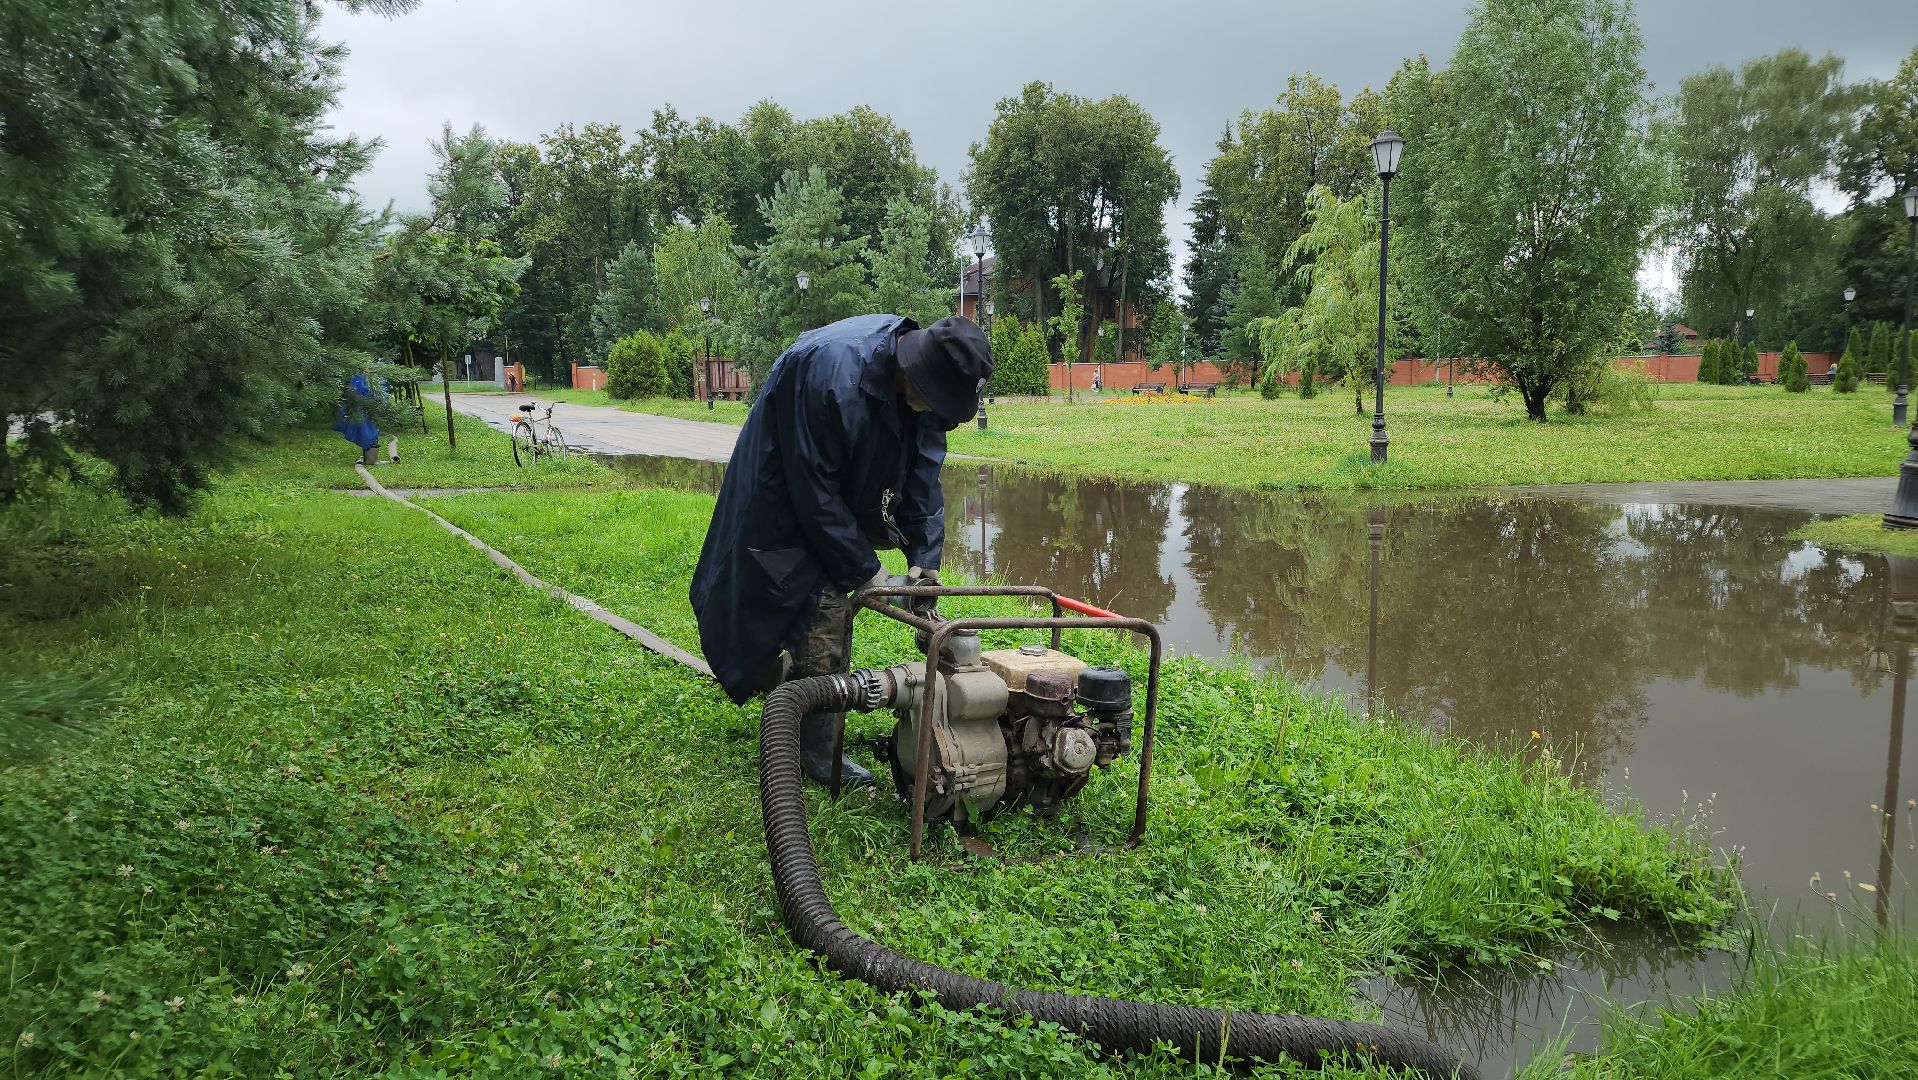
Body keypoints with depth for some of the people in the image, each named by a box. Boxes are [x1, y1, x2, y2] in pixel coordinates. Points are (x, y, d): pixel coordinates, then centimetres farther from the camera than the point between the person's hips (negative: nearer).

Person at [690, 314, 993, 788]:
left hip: (838, 495, 8)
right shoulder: (833, 371, -36)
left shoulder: (924, 378, -13)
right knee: (818, 619, -10)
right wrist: (863, 570, -22)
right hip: (785, 506, -8)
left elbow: (923, 472, -3)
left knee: (834, 610, 14)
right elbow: (812, 489, -29)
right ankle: (816, 759, 2)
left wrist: (926, 555, -10)